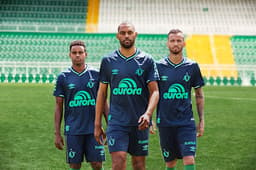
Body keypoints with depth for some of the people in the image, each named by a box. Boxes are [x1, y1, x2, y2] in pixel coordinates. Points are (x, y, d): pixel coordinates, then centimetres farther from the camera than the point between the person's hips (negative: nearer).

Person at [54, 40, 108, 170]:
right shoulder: (63, 77, 3)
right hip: (73, 130, 0)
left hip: (94, 129, 0)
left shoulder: (95, 75, 4)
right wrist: (57, 133, 2)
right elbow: (58, 106, 6)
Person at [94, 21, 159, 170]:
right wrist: (97, 124, 8)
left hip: (140, 122, 1)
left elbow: (154, 91, 0)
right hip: (116, 121, -1)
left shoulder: (147, 60, 3)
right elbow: (102, 93, 10)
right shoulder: (108, 61, 5)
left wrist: (148, 114, -19)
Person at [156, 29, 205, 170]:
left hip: (186, 122, 0)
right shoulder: (158, 66, 1)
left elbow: (199, 95, 11)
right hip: (165, 122, 0)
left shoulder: (192, 67, 2)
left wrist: (201, 120, 8)